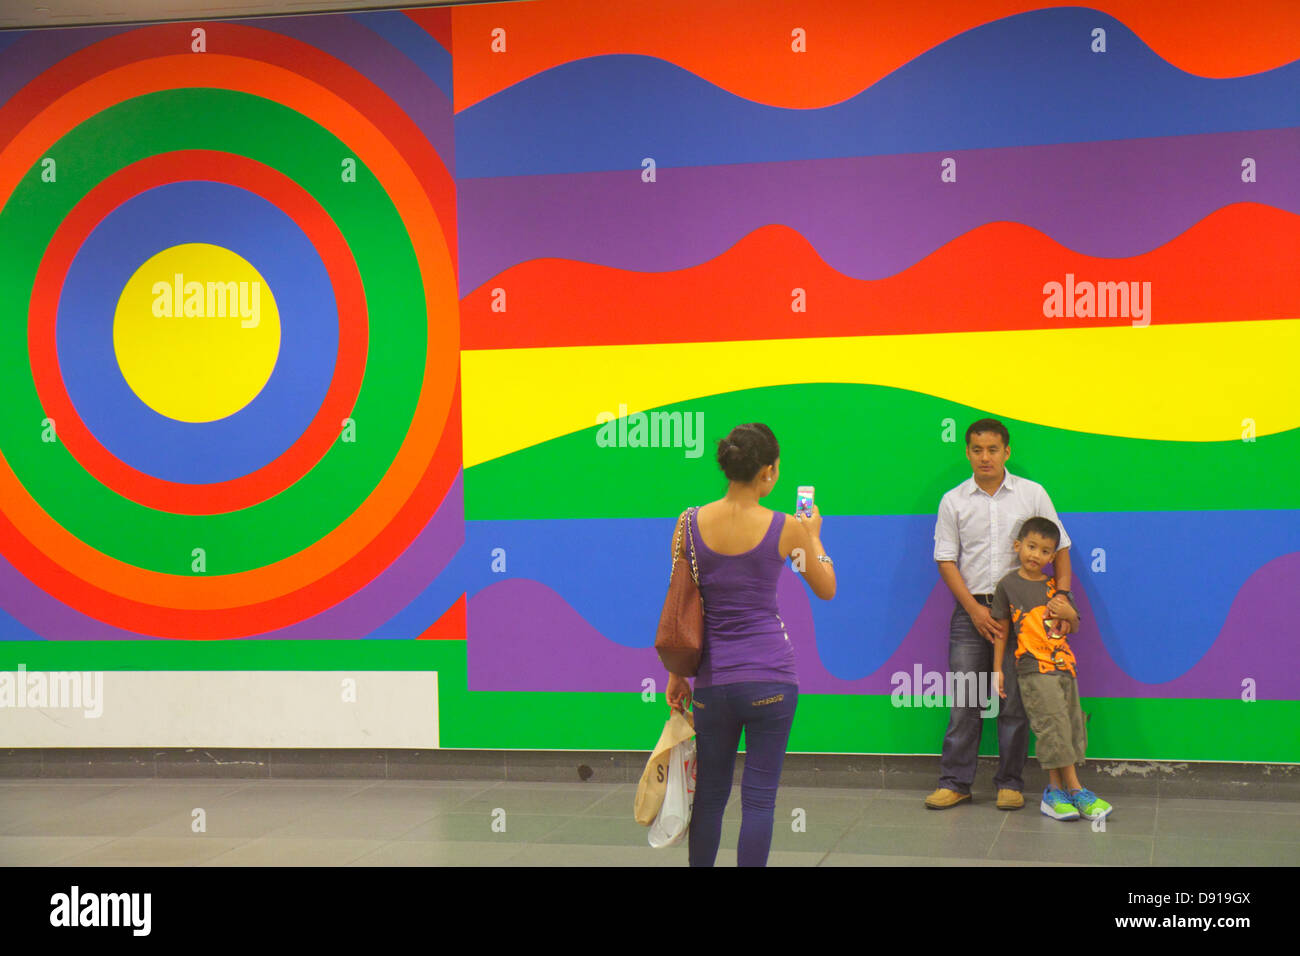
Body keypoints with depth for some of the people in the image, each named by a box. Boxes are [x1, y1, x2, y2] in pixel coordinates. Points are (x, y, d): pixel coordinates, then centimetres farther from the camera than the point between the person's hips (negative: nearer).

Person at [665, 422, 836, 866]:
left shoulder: (690, 524, -3)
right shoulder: (786, 529, -8)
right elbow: (826, 589, 7)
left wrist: (677, 673, 13)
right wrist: (813, 537, 22)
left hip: (713, 681, 3)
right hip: (770, 679, -3)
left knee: (709, 794, 17)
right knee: (759, 797, 2)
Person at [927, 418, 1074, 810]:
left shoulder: (1032, 494, 4)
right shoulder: (954, 501, 5)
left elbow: (1059, 546, 7)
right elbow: (946, 560, 3)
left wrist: (1061, 593, -8)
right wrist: (974, 610, -6)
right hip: (971, 608, 1)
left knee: (1014, 701, 1)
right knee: (963, 700, 1)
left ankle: (1010, 783, 11)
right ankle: (955, 782, 8)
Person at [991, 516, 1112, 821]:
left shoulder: (1055, 587, 13)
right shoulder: (1008, 585, 1)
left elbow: (1073, 629, 20)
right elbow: (1001, 629, 4)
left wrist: (1070, 615, -3)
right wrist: (997, 669, 0)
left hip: (1064, 666, 6)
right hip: (1033, 669, -6)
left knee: (1071, 726, 3)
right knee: (1053, 723, -12)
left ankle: (1055, 790, 10)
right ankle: (1074, 788, -7)